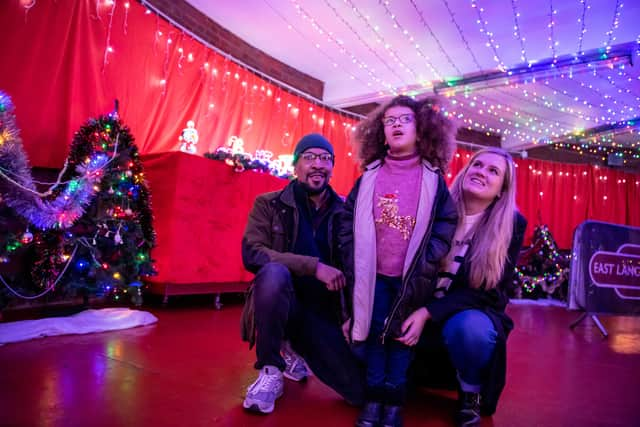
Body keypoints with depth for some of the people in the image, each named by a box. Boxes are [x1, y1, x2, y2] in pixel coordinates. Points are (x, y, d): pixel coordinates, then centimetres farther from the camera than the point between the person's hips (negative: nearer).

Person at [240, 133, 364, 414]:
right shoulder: (269, 204, -4)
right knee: (273, 273, -35)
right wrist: (314, 266, -26)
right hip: (283, 306, -2)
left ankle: (297, 349, 21)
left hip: (325, 313, 3)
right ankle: (271, 371, -12)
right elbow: (252, 253, -17)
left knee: (359, 392, -7)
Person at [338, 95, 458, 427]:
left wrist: (424, 267, -13)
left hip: (412, 277, -1)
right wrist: (353, 266, -4)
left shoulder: (433, 179, -1)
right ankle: (373, 398, 21)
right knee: (373, 332, 7)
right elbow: (349, 222, 3)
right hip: (373, 274, 1)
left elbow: (446, 224, -4)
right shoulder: (369, 176, 3)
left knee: (402, 335, 7)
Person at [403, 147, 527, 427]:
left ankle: (470, 394, -3)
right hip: (419, 313, 2)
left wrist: (428, 313, -24)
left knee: (471, 327, -37)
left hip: (471, 314, -2)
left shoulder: (512, 225, -7)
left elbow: (491, 292, -13)